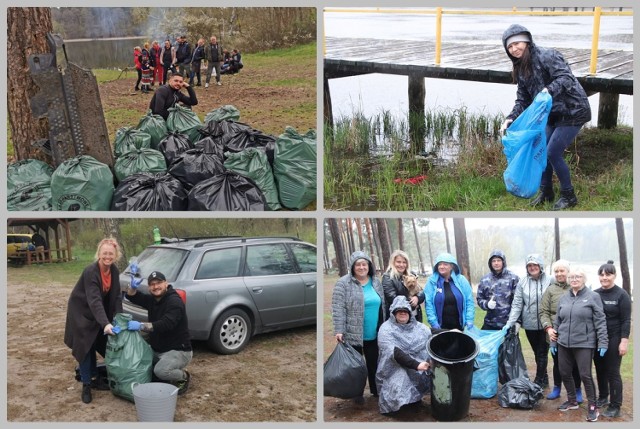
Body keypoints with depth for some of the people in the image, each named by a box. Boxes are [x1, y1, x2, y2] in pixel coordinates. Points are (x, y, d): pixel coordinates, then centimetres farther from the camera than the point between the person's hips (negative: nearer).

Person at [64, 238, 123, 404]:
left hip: (98, 313, 6)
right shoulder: (90, 272, -30)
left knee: (95, 346, 13)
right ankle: (86, 385, 5)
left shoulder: (114, 271, -9)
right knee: (85, 348, -5)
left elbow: (116, 296, -5)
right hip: (81, 312, -6)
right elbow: (94, 300, -38)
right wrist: (105, 323, -47)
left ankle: (95, 379, 25)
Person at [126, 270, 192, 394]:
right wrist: (133, 287, -15)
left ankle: (184, 376, 0)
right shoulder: (152, 299, 8)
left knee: (160, 371, -33)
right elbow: (132, 297, 7)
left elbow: (166, 324, -32)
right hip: (157, 350, 9)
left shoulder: (175, 301, -18)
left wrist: (140, 326, -38)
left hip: (179, 351, -9)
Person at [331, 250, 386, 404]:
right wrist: (339, 330, -19)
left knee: (374, 364, 15)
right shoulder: (344, 283, -11)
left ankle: (376, 390, 30)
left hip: (374, 334, 5)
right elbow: (338, 308, -14)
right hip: (353, 334, -5)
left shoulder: (376, 282, 8)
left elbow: (382, 306, 15)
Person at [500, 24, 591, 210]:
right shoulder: (521, 69, 6)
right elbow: (523, 100, 6)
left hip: (572, 112, -8)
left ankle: (568, 196, 7)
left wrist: (550, 90, -51)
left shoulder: (547, 56, -19)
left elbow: (566, 78, -31)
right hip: (554, 115, 9)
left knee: (553, 153, -10)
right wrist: (511, 118, -11)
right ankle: (546, 192, 28)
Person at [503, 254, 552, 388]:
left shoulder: (549, 281, -8)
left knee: (542, 352, 4)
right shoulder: (523, 282, -1)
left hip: (545, 324, -3)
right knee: (537, 352, 14)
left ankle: (539, 381, 15)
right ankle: (544, 379, 29)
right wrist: (511, 322, -11)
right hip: (529, 324, 3)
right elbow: (517, 304, -2)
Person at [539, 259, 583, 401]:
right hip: (556, 335, 2)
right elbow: (543, 312, 3)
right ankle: (556, 388, 30)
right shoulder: (550, 290, 5)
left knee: (575, 363, 8)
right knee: (557, 362, 15)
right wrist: (548, 328, -11)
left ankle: (577, 390, 24)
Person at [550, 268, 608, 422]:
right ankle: (572, 401, 29)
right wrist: (553, 341, 15)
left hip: (584, 344, -5)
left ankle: (592, 406, 12)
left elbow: (600, 321, -6)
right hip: (564, 344, 5)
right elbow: (557, 321, 15)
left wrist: (603, 342, -12)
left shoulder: (593, 296, -4)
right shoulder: (563, 298, 10)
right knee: (565, 373, 10)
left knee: (585, 375, -4)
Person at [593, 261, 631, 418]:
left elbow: (626, 320, -9)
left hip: (614, 340, -5)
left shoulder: (621, 295, -7)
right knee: (600, 370, 14)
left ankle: (615, 406, 7)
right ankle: (602, 397, 30)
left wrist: (624, 341, -15)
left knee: (613, 372, -1)